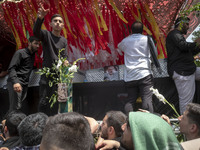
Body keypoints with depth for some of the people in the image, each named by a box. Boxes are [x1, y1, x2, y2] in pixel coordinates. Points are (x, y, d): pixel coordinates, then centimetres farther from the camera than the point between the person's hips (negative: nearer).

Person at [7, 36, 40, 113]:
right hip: (15, 84, -7)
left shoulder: (32, 55, 20)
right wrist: (15, 82, -27)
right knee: (15, 108, -14)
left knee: (19, 108, 3)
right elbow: (11, 68, -13)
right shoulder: (20, 53, -4)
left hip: (24, 84, 8)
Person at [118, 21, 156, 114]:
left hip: (129, 76, 3)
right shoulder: (147, 39, 4)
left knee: (130, 100, 8)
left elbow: (119, 46, 35)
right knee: (147, 99, -9)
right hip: (144, 74, -3)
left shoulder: (125, 41, 11)